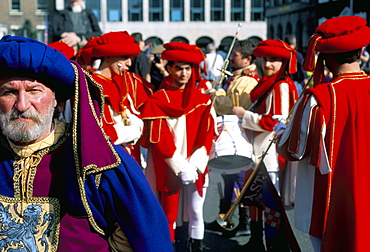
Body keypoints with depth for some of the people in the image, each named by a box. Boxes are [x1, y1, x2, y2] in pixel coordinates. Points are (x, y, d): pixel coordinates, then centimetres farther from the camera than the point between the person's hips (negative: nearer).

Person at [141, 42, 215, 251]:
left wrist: (194, 165, -12)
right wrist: (181, 167, -16)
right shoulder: (158, 101, -2)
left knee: (196, 214, 8)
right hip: (168, 169, -2)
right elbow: (159, 139, -9)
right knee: (169, 216, 4)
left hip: (196, 168, 2)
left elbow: (207, 136, 1)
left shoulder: (203, 100, 6)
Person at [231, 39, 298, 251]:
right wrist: (245, 116, 9)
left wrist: (244, 114, -13)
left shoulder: (282, 86, -15)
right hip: (258, 151, 10)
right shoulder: (267, 83, 13)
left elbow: (275, 122, -22)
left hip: (272, 152, -10)